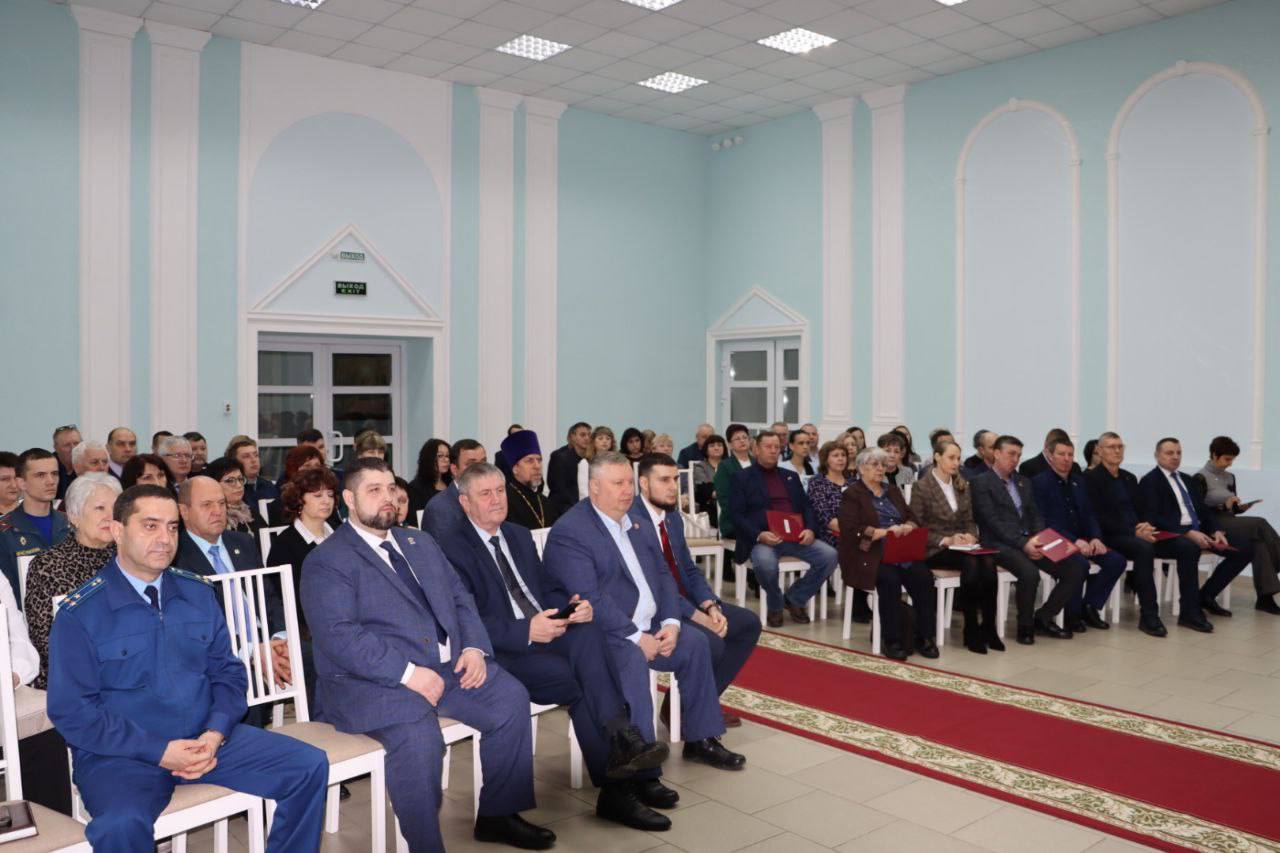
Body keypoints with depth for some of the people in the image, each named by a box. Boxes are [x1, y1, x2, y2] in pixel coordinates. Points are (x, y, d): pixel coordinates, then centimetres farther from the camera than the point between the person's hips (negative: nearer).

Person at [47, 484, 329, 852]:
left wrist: (215, 733, -10)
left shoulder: (198, 593, 7)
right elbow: (71, 711, -10)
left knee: (310, 767, -9)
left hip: (207, 739, 4)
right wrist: (160, 751, -17)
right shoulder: (79, 614, -7)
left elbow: (228, 672, 9)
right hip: (123, 753, -4)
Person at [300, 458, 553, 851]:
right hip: (375, 681, -6)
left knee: (511, 697, -12)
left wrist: (474, 647, -4)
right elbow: (339, 636, -16)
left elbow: (460, 598, 17)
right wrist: (407, 673, -23)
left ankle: (498, 815, 5)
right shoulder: (326, 561, -4)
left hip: (449, 666, 7)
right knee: (418, 734, -33)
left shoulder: (421, 543, 19)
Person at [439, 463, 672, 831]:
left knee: (588, 632, -29)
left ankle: (623, 738, -35)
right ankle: (618, 788, -19)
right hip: (503, 652, -5)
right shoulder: (454, 548, -3)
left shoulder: (520, 535, 20)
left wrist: (575, 607, -5)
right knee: (582, 683, -28)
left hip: (547, 632, 6)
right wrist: (526, 630, -26)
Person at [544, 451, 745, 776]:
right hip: (603, 636, -9)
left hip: (648, 628, 9)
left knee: (695, 643, 1)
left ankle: (700, 740, 18)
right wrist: (637, 638, -23)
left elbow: (662, 575, 13)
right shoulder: (569, 532, -16)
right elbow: (589, 599, -24)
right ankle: (640, 772, -29)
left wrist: (670, 623, -4)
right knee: (632, 660, -33)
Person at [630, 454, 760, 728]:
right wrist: (696, 615, -24)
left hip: (684, 601, 10)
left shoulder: (674, 516, 10)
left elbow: (689, 570, 12)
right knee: (711, 643, -28)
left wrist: (710, 606, -7)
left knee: (748, 623, 7)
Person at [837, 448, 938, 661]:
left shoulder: (892, 491, 22)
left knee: (924, 576, -22)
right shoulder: (852, 495, 2)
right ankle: (892, 640, -22)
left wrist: (907, 527, -8)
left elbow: (912, 517, 17)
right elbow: (851, 530, -11)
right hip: (870, 553, -5)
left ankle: (924, 637, -14)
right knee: (890, 579, -33)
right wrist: (883, 532, -20)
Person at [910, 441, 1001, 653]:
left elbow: (970, 520, 18)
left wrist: (971, 535, -5)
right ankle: (971, 630, -21)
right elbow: (918, 528, -5)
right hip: (934, 550, -5)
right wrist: (946, 540, -16)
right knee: (971, 563, -33)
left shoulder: (962, 485, 15)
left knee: (988, 562, -28)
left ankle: (988, 627, -19)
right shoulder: (921, 487, -4)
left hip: (961, 546, 5)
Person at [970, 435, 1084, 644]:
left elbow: (1036, 515, 17)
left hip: (1029, 542, 7)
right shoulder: (981, 483, -2)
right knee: (1030, 573, -34)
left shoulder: (1024, 482, 21)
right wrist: (1023, 543, -20)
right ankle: (1025, 625, -9)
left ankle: (1044, 617, 6)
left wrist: (1038, 539, -5)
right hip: (1001, 545, -7)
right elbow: (993, 522, -11)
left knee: (1076, 570, -9)